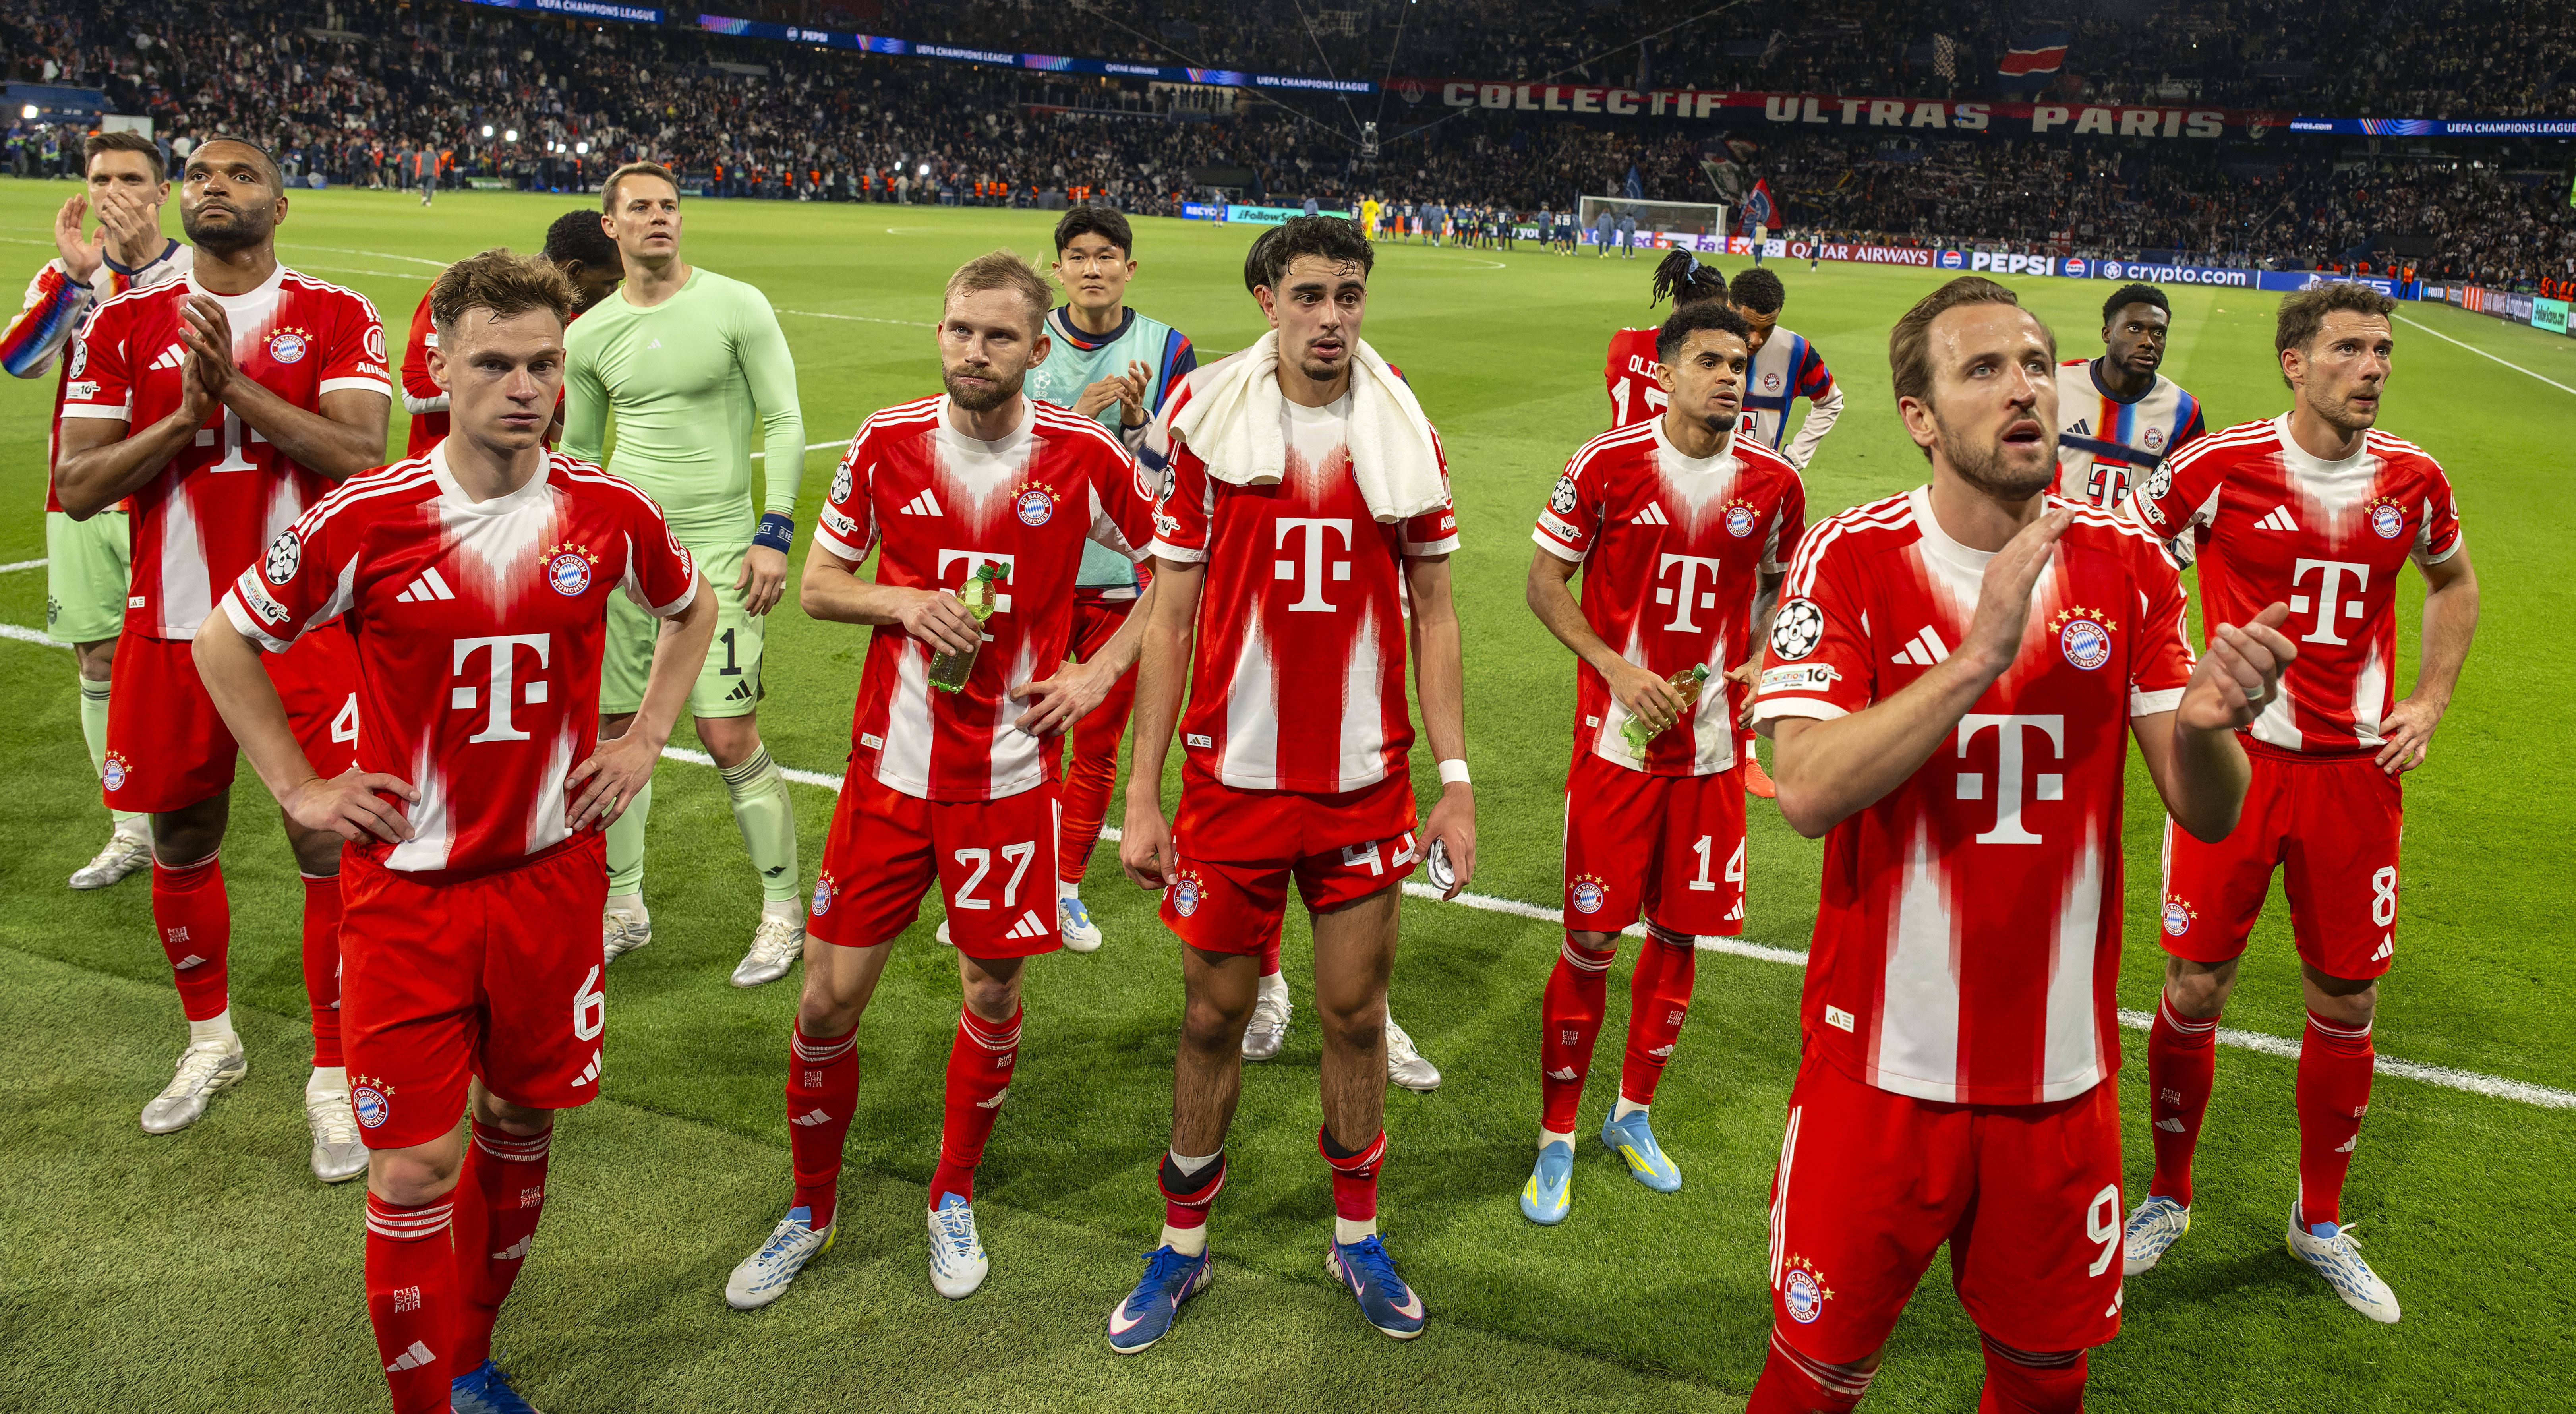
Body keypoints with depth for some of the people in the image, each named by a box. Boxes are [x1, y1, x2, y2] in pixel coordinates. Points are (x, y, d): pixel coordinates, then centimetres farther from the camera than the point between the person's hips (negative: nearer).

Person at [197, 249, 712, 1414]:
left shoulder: (609, 512, -5)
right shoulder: (365, 520, -12)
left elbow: (691, 609, 17)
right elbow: (224, 641, 3)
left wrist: (645, 739, 8)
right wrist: (301, 790, 0)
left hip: (551, 872, 3)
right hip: (407, 886, -2)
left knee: (519, 1119, 14)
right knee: (416, 1164, -1)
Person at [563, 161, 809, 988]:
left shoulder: (736, 306, -3)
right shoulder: (588, 336, 8)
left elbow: (784, 423, -3)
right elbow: (577, 450, 19)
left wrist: (775, 533, -10)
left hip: (716, 548, -4)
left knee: (731, 739, -7)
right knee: (616, 730, 8)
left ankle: (785, 912, 9)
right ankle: (624, 909, 23)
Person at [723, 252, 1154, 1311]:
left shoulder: (1084, 456, -6)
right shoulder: (887, 442, -2)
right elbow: (819, 583, 7)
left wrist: (1102, 670, -3)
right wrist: (904, 600, -12)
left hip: (1011, 774, -1)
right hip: (891, 762, 1)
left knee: (992, 991, 10)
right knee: (830, 995, 3)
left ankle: (953, 1199, 34)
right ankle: (811, 1209, 26)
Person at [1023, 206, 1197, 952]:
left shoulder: (1167, 349, 0)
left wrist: (1136, 421, -18)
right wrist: (1074, 417, -16)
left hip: (1122, 574, 1)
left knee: (1099, 744, 9)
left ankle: (1067, 885, 24)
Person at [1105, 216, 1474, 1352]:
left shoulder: (1405, 435, 0)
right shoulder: (1205, 424, -5)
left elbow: (1433, 616, 6)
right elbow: (1170, 619, -2)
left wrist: (1456, 783, 1)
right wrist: (1142, 796, -4)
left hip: (1366, 785, 1)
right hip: (1232, 780, -1)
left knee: (1356, 1014, 11)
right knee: (1213, 1018, 10)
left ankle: (1357, 1235, 32)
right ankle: (1183, 1243, 29)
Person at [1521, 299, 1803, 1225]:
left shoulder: (1773, 485, 2)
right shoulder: (1607, 465, -7)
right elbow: (1545, 581, -2)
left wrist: (1764, 663, -3)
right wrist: (1618, 669, -14)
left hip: (1711, 748, 3)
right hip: (1616, 740, -3)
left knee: (1679, 934, 10)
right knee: (1590, 940, 0)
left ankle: (1633, 1115, 32)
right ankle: (1556, 1139, 17)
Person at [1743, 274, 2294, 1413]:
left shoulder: (2126, 566, 0)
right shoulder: (1850, 562, -11)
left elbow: (2208, 815, -3)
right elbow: (1808, 790, -23)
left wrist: (2205, 725, -26)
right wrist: (1981, 656, -31)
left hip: (2061, 1068, 3)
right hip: (1885, 1063, -3)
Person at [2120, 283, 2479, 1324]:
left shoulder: (2413, 480, 2)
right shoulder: (2218, 466, -10)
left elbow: (2453, 583, 21)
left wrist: (2429, 701, 9)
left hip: (2357, 770, 3)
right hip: (2235, 760, -3)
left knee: (2345, 1004, 10)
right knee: (2194, 991, 2)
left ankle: (2321, 1222, 30)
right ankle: (2166, 1198, 24)